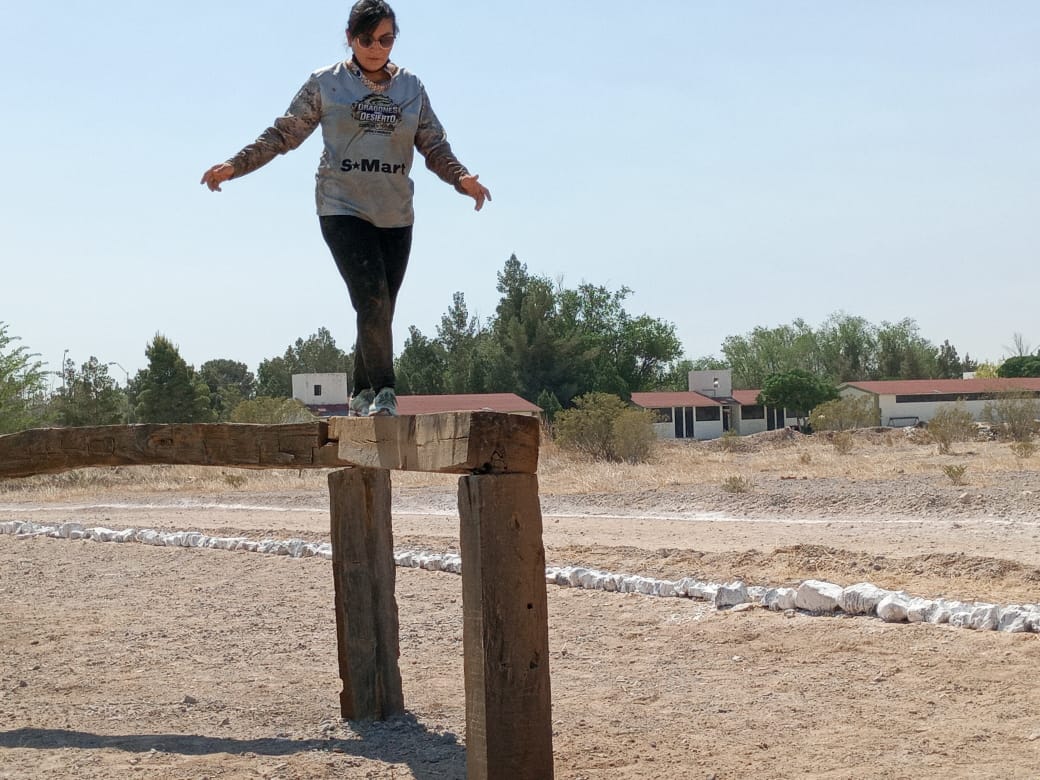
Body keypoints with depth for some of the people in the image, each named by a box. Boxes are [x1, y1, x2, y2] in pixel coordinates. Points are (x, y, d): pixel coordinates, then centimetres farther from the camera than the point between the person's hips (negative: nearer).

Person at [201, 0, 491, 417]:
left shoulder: (411, 87, 8)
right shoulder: (325, 83, 1)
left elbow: (435, 146, 7)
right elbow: (284, 133, 5)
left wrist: (462, 178, -12)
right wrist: (235, 165, -3)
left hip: (395, 216, 3)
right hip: (343, 209, -3)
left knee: (380, 313, 5)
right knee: (372, 300, -20)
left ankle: (363, 398, 17)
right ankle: (383, 391, -12)